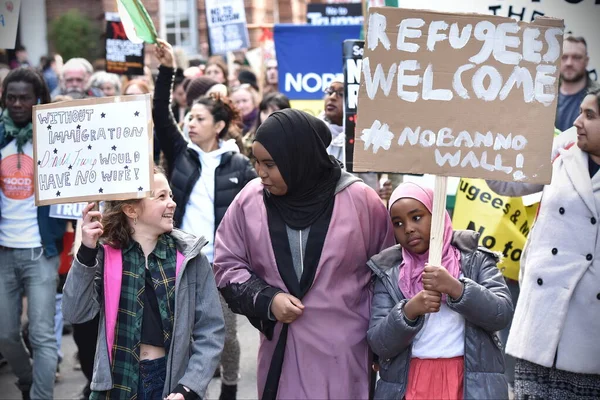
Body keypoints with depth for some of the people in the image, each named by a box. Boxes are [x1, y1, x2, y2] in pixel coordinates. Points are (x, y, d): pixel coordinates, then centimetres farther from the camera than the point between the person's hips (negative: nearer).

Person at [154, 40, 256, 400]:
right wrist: (167, 70, -15)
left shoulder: (239, 165, -1)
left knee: (226, 330, 9)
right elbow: (161, 116, -6)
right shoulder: (181, 153, 4)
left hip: (222, 262, -2)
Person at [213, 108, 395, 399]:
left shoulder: (359, 199, -6)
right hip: (281, 349, 2)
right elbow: (227, 263, 8)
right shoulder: (250, 199, -1)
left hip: (343, 351, -2)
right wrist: (266, 299, -9)